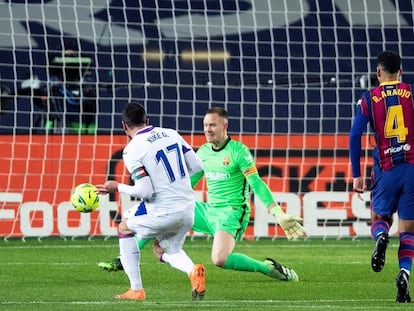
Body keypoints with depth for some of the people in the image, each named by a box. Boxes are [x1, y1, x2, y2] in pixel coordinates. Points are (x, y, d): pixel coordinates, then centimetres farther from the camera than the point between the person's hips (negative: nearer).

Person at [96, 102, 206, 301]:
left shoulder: (132, 150, -12)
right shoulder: (171, 134, 6)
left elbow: (145, 191, -16)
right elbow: (196, 166, 8)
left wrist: (117, 188, -1)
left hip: (163, 212, -6)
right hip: (188, 209, 6)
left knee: (125, 228, 23)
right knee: (163, 250, 28)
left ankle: (136, 289, 18)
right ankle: (192, 270, -6)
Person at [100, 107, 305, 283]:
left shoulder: (238, 151, -11)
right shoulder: (203, 152, 9)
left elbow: (257, 184, -14)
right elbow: (187, 184, 21)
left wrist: (279, 214, -22)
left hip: (231, 213, -8)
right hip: (208, 211, 8)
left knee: (220, 259, -32)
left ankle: (268, 268, -13)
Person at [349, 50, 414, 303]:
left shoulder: (369, 99, 4)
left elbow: (355, 136, -1)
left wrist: (357, 175, 3)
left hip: (386, 169, 0)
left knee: (379, 218, 20)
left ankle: (381, 237, -16)